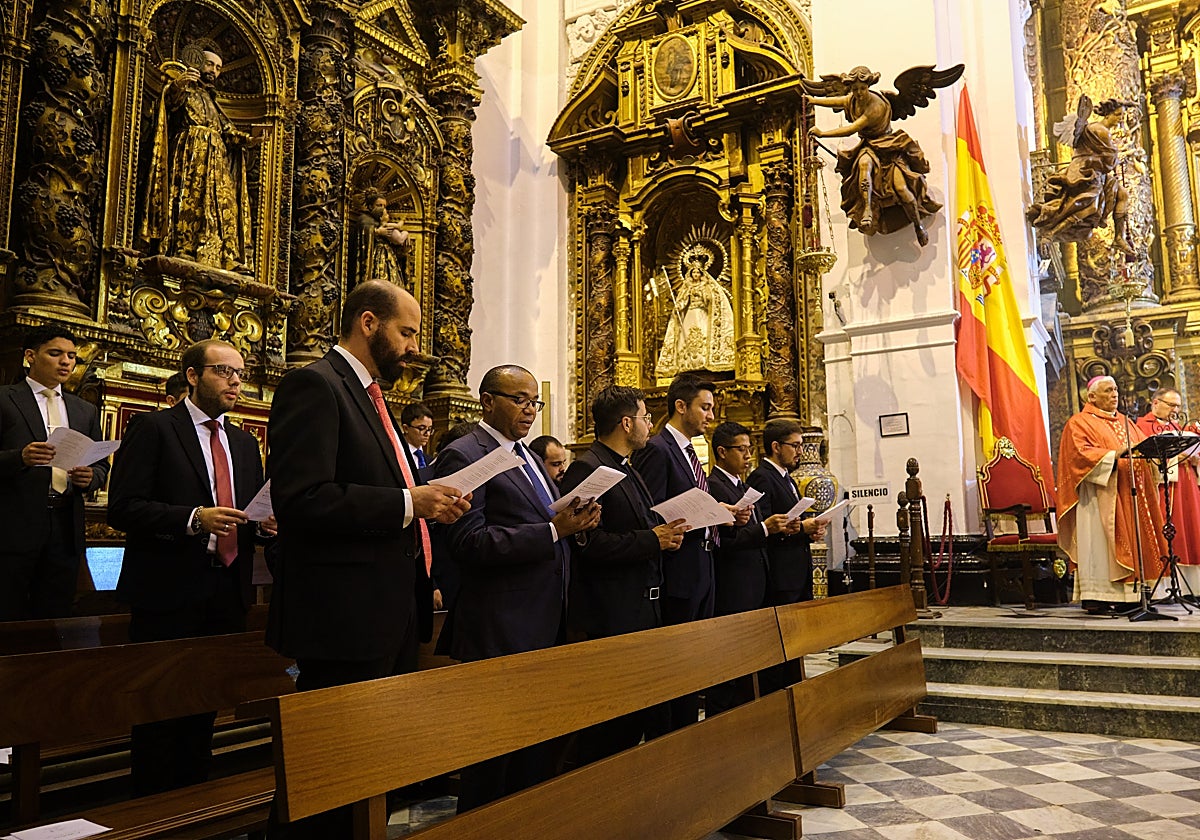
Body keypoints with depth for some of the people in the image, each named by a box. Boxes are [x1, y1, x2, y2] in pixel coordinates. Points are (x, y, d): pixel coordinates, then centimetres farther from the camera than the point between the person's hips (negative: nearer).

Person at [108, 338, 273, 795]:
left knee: (206, 706, 15)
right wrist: (193, 518, -23)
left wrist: (267, 521, -2)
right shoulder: (153, 428, -4)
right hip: (169, 590, -6)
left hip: (227, 593, 6)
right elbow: (123, 507, -12)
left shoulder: (245, 443, 15)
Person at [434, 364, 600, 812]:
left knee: (540, 749, 17)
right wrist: (553, 530, -23)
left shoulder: (527, 455, 17)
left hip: (546, 624, 9)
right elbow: (468, 542, -19)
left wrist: (575, 522, -1)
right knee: (495, 753, 5)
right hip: (501, 630, -8)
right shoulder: (462, 456, -11)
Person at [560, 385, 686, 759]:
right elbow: (587, 543, -23)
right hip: (611, 616, -9)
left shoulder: (628, 471, 18)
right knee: (610, 729, 0)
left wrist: (664, 535, 5)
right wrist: (652, 540, -19)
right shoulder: (586, 469, -13)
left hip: (643, 612, 9)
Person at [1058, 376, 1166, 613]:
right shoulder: (1079, 423, -1)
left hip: (1128, 494, 7)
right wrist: (1113, 455, -24)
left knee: (1129, 539, 3)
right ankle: (1095, 596, -9)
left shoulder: (1124, 422, 22)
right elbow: (1080, 452, -14)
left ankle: (1123, 594, 6)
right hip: (1099, 495, -7)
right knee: (1099, 541, -10)